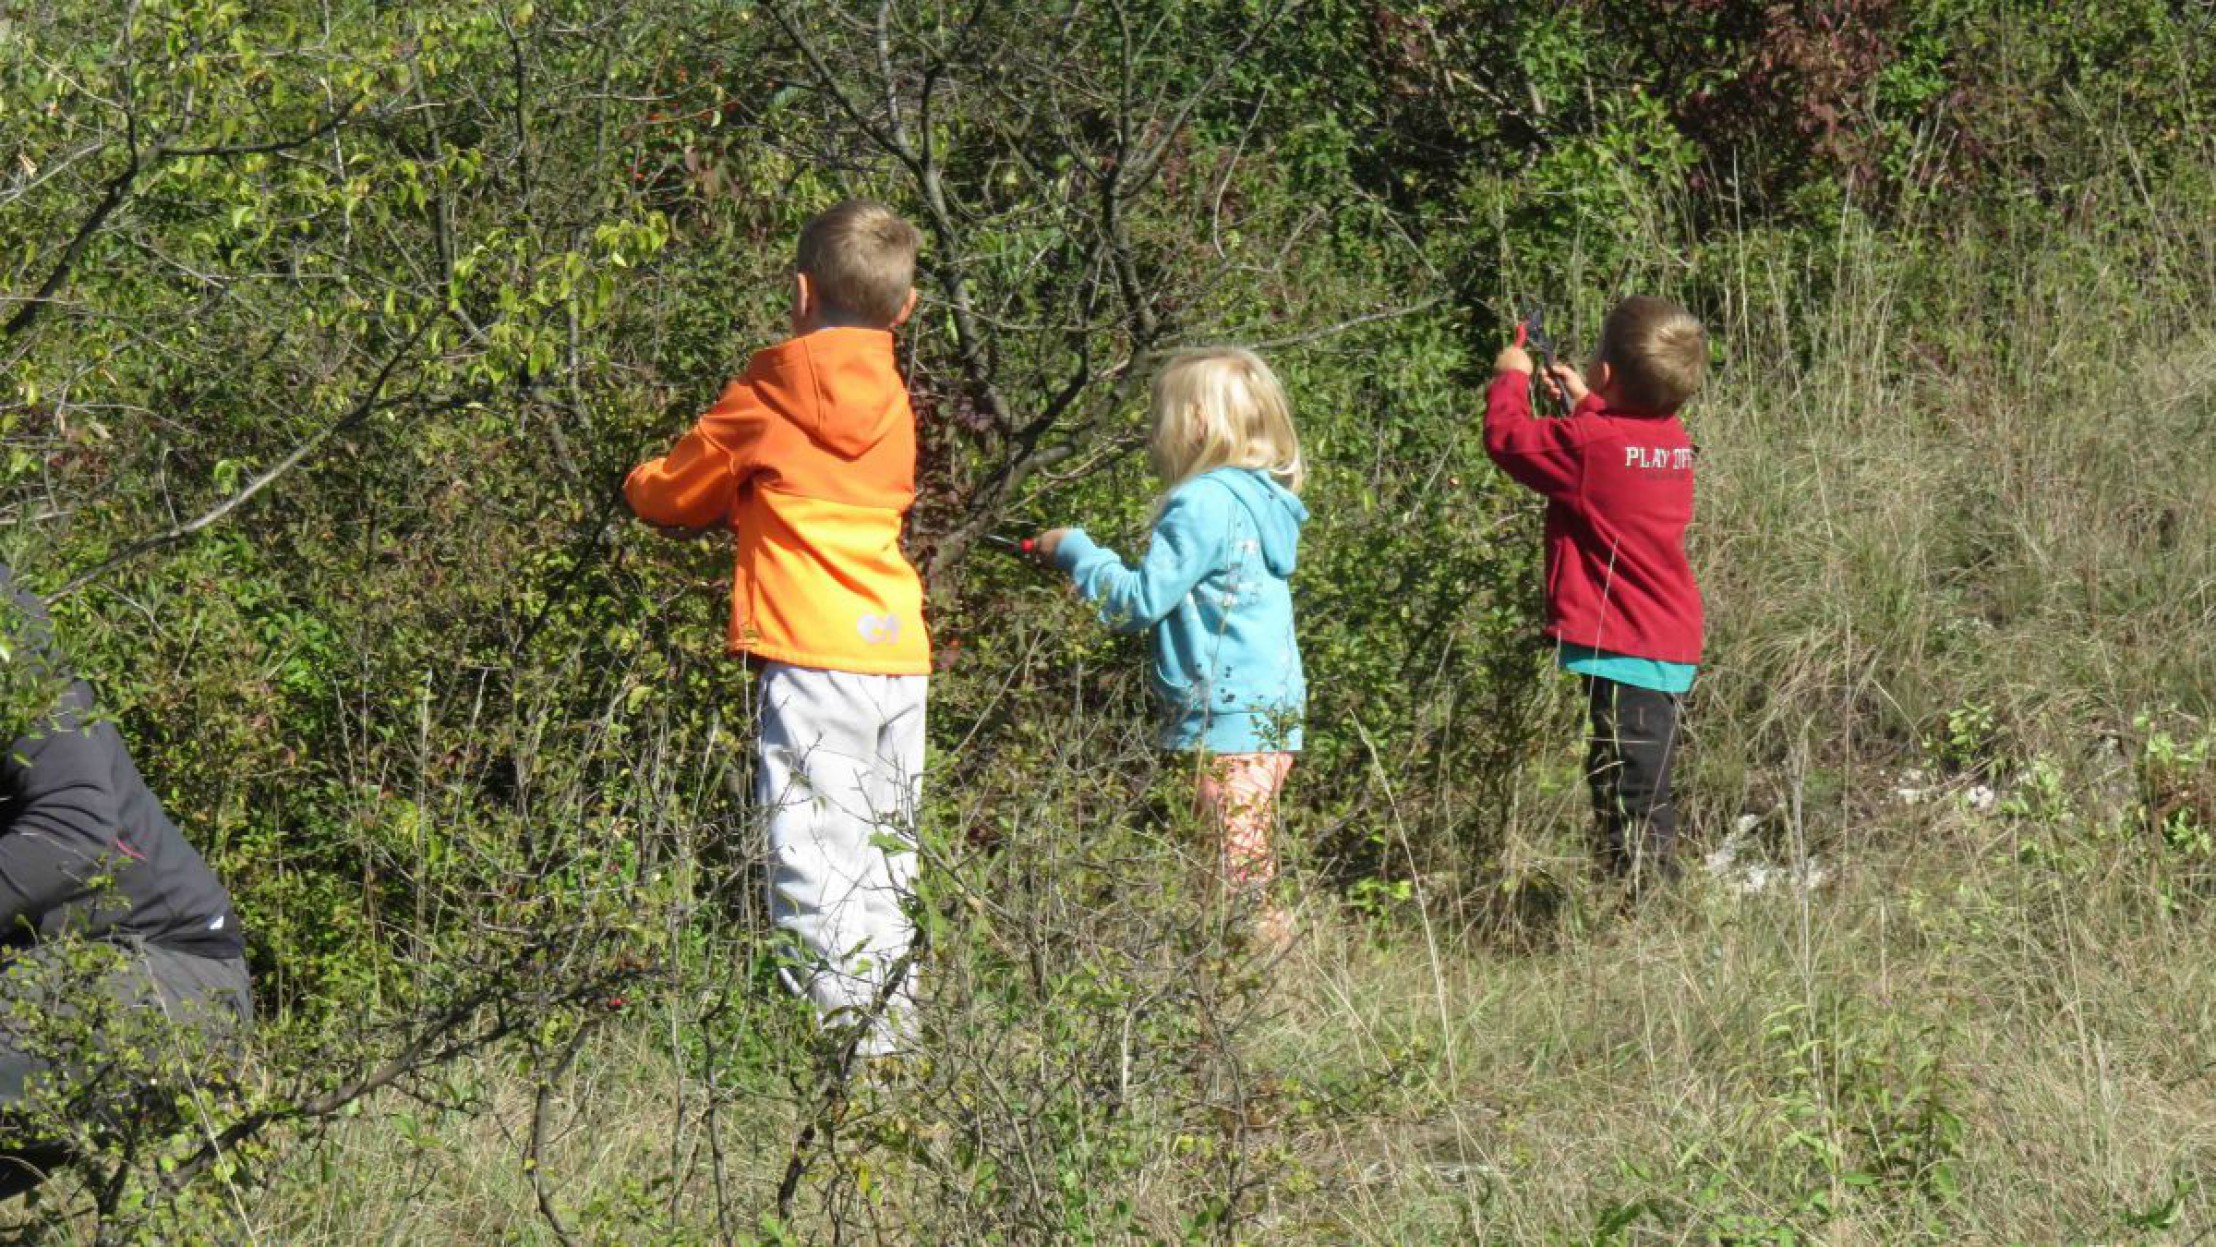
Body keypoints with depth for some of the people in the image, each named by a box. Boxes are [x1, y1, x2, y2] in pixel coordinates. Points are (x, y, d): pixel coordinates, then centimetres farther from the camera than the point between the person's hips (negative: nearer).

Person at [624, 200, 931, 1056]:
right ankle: (893, 1028, 14)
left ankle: (844, 1031, -15)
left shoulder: (767, 398, -1)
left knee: (812, 857, -8)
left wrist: (642, 482, 34)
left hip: (813, 653, -6)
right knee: (886, 858, 13)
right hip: (901, 655, 6)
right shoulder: (894, 402, 14)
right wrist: (740, 505, 35)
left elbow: (671, 495, 12)